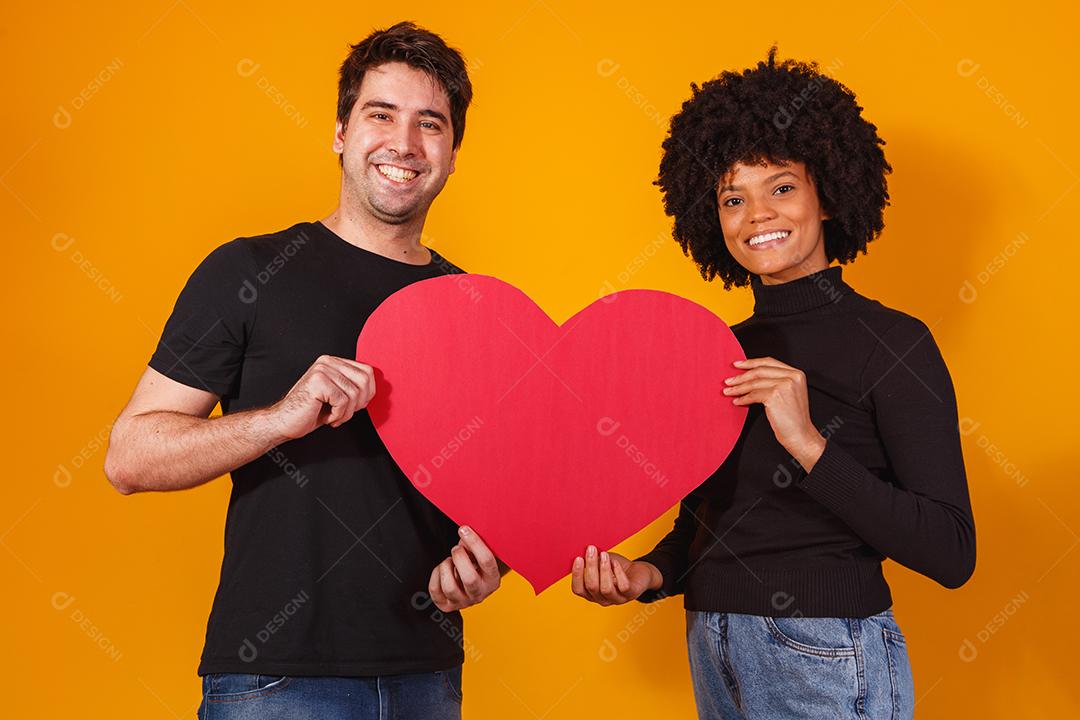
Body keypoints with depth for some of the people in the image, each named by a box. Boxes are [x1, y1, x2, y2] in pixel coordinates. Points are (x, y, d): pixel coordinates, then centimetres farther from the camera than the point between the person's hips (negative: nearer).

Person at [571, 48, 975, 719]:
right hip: (714, 657, 6)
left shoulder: (890, 341, -10)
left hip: (827, 663, -6)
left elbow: (952, 556, -17)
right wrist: (648, 574, -6)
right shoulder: (728, 349, 7)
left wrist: (809, 445, -24)